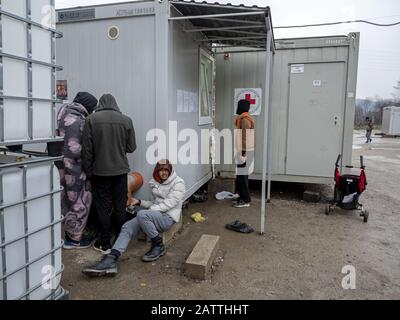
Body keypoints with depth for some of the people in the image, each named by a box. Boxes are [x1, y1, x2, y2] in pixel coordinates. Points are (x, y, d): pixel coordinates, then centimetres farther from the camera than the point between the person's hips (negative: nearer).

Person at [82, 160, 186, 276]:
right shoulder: (155, 183, 19)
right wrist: (139, 202, 11)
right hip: (155, 216, 7)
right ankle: (110, 260, -28)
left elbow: (169, 203, -11)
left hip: (168, 217, -7)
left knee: (142, 214, -33)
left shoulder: (178, 183, -2)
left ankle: (158, 246, -15)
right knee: (127, 227, -14)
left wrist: (150, 210, -14)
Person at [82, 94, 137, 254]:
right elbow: (131, 147, 2)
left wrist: (88, 170, 5)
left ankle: (105, 244, 15)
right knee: (120, 206, 13)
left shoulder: (91, 120, -6)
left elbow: (87, 149, -6)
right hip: (121, 170, 2)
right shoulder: (126, 120, -3)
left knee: (103, 207, 7)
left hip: (100, 171, -1)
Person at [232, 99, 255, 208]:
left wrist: (243, 155, -22)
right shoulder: (246, 119, 15)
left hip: (245, 152, -10)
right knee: (241, 175, 15)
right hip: (244, 151, 10)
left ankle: (246, 200, 2)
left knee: (242, 176, -5)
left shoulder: (244, 120, -17)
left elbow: (245, 139, -21)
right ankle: (242, 197, 24)